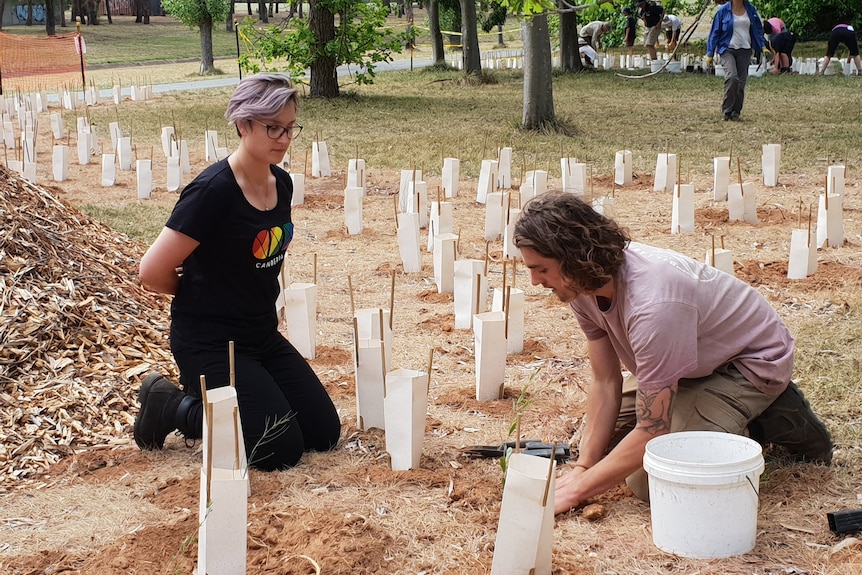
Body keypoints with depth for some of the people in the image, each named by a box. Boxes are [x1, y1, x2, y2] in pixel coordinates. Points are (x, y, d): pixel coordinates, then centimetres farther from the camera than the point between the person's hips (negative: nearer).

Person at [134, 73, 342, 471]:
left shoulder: (282, 184, 1)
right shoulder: (213, 191, -23)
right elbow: (153, 272, -20)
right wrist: (200, 292, -2)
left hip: (263, 335, 8)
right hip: (210, 343, -8)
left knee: (325, 432, 6)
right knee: (282, 449, -11)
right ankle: (174, 406, 6)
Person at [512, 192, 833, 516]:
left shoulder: (652, 304, -40)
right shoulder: (584, 284, -15)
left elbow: (653, 433, -34)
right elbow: (605, 382, -7)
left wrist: (577, 489, -28)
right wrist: (582, 467, -14)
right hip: (693, 359, 8)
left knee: (648, 481, -20)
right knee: (597, 445, 8)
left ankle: (776, 422, -2)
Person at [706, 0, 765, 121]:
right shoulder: (723, 10, -1)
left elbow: (758, 29, 15)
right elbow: (715, 32, 2)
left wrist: (760, 47, 7)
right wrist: (710, 53, -1)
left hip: (745, 51, 3)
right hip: (728, 50, -3)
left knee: (741, 82, 0)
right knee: (732, 77, -21)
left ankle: (736, 112, 11)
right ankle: (727, 111, -9)